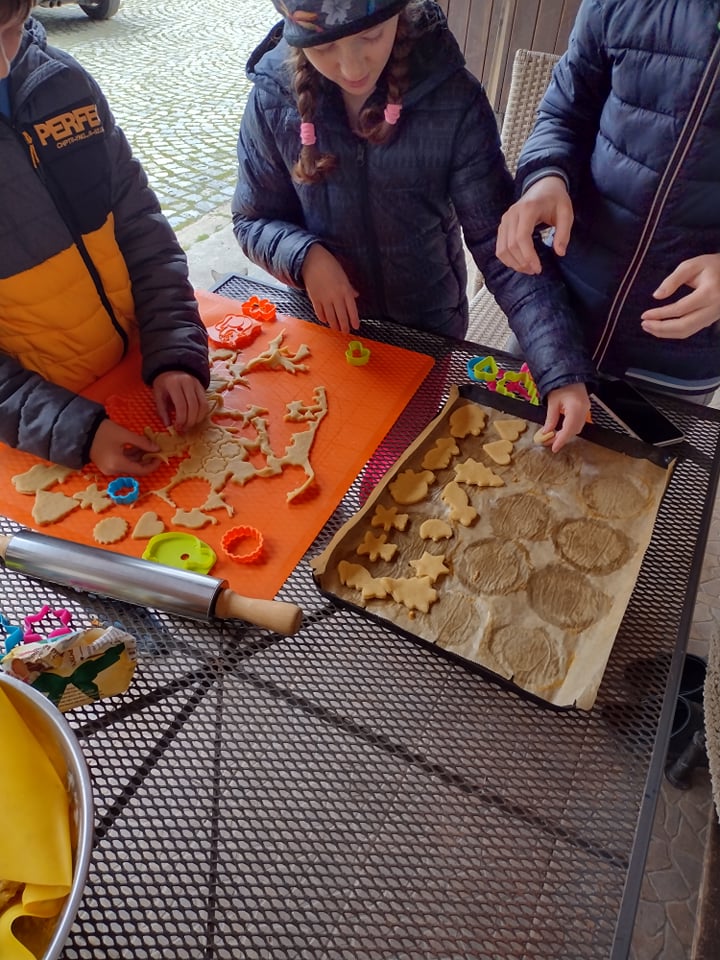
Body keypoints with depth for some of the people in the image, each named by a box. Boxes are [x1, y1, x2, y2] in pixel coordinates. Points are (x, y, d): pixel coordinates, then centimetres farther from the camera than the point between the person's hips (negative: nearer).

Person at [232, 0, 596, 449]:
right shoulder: (274, 97, -15)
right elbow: (252, 221, -4)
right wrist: (306, 257, -27)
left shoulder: (454, 98, -21)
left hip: (431, 329, -1)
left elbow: (500, 242, -22)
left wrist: (562, 369, -32)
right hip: (325, 324, 1)